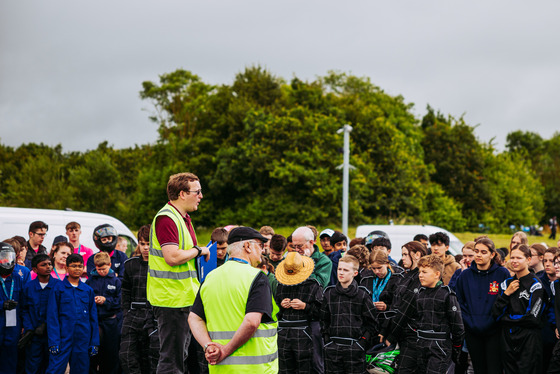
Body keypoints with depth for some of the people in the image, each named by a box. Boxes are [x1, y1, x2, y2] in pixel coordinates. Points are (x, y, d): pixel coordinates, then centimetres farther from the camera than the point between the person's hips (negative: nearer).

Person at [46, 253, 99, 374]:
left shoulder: (88, 290, 11)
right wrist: (53, 342, -11)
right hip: (63, 339, -3)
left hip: (83, 341, 3)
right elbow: (52, 317, -3)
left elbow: (93, 318, 13)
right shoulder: (58, 288, 1)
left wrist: (94, 343, 7)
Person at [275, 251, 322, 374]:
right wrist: (280, 305, 2)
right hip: (283, 335, 4)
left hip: (303, 336, -4)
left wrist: (305, 306, -14)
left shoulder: (313, 285, 0)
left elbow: (320, 311, -4)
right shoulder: (280, 285, 13)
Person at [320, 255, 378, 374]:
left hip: (354, 347, -3)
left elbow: (372, 322, 2)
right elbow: (324, 319, 17)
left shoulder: (362, 295, 0)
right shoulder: (329, 293, 8)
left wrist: (363, 341, -5)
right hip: (333, 347, 3)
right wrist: (327, 338, 8)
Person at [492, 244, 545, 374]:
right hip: (507, 339, 6)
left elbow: (532, 317, -14)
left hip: (529, 339, -5)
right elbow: (496, 314, 6)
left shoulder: (535, 284, -6)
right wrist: (506, 294, -6)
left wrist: (505, 318, -5)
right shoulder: (506, 283, 12)